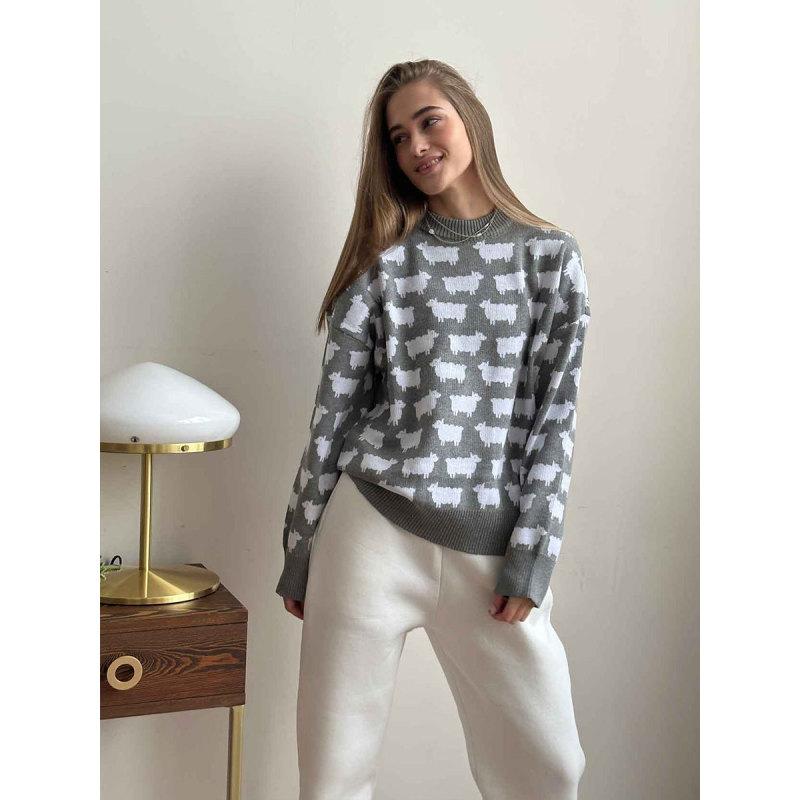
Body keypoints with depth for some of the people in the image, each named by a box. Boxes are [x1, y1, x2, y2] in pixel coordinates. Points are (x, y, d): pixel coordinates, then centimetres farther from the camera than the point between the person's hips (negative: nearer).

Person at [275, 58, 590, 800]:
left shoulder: (550, 256, 5)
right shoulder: (383, 256, 5)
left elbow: (554, 416, 1)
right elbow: (334, 407, 3)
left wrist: (531, 559, -4)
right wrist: (300, 551, 3)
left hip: (491, 547, 0)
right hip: (372, 528, 0)